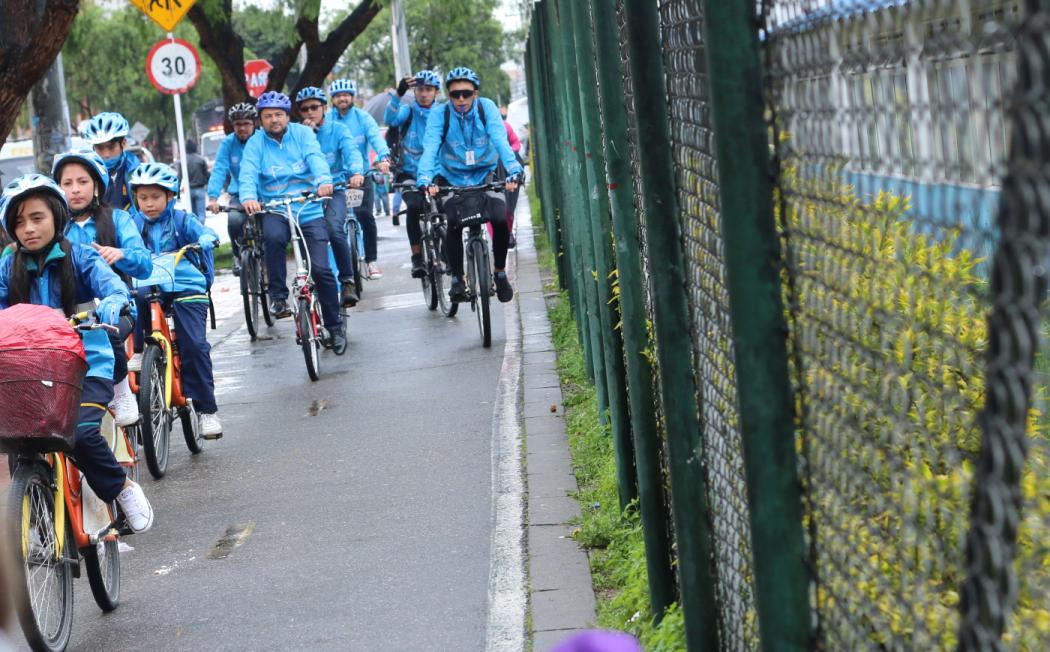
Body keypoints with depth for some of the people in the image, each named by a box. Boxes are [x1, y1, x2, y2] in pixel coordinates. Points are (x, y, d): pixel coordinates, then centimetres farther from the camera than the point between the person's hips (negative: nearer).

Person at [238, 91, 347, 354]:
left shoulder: (303, 133, 3)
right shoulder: (256, 143, 3)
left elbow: (316, 158, -15)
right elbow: (248, 173, -12)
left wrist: (324, 181, -36)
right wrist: (249, 197, -34)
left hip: (310, 210, 0)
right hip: (275, 211, 0)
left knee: (321, 270, -8)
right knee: (274, 236, -36)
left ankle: (335, 328, 8)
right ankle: (279, 297, -18)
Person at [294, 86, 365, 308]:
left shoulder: (337, 130, 2)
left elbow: (351, 151, -16)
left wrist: (356, 172, -36)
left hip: (334, 190, -3)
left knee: (334, 229, -28)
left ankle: (347, 281, -19)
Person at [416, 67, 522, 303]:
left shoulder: (486, 107, -14)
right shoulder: (439, 114, -16)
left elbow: (500, 140, -25)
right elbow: (430, 147, -27)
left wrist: (513, 171, -41)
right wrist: (425, 180, -44)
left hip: (485, 173, 1)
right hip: (452, 176, -1)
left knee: (500, 220, -19)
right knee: (454, 224, -23)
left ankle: (500, 272, 4)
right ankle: (457, 278, -2)